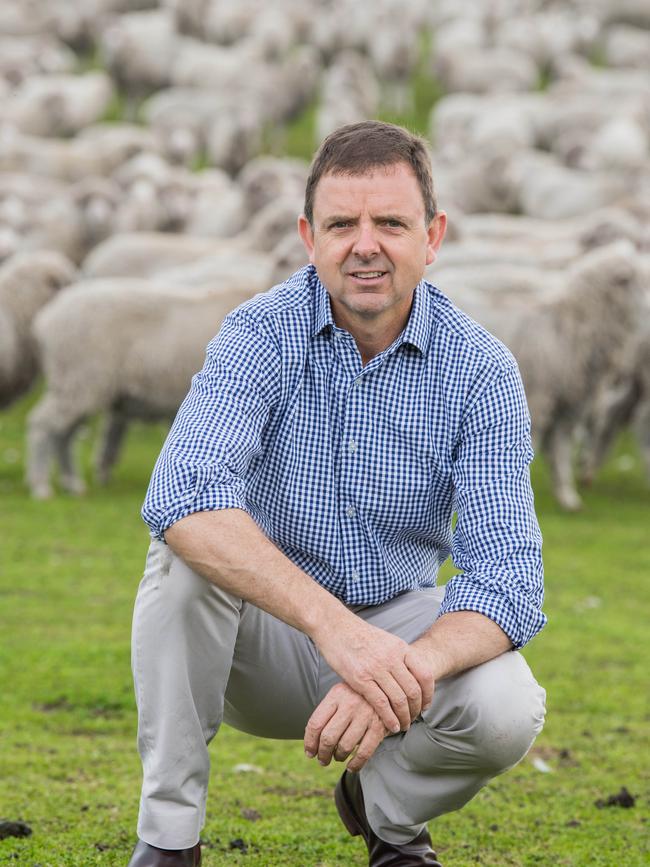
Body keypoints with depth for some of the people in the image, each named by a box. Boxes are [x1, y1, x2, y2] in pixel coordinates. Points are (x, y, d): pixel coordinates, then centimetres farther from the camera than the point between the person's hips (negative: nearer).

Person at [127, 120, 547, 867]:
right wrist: (333, 625, -48)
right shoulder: (261, 336, -16)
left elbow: (507, 578, -21)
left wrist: (406, 669, -42)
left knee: (507, 712, -29)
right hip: (264, 633, -1)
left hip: (400, 624, 1)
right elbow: (181, 498, -35)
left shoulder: (480, 371, -13)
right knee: (187, 554, -32)